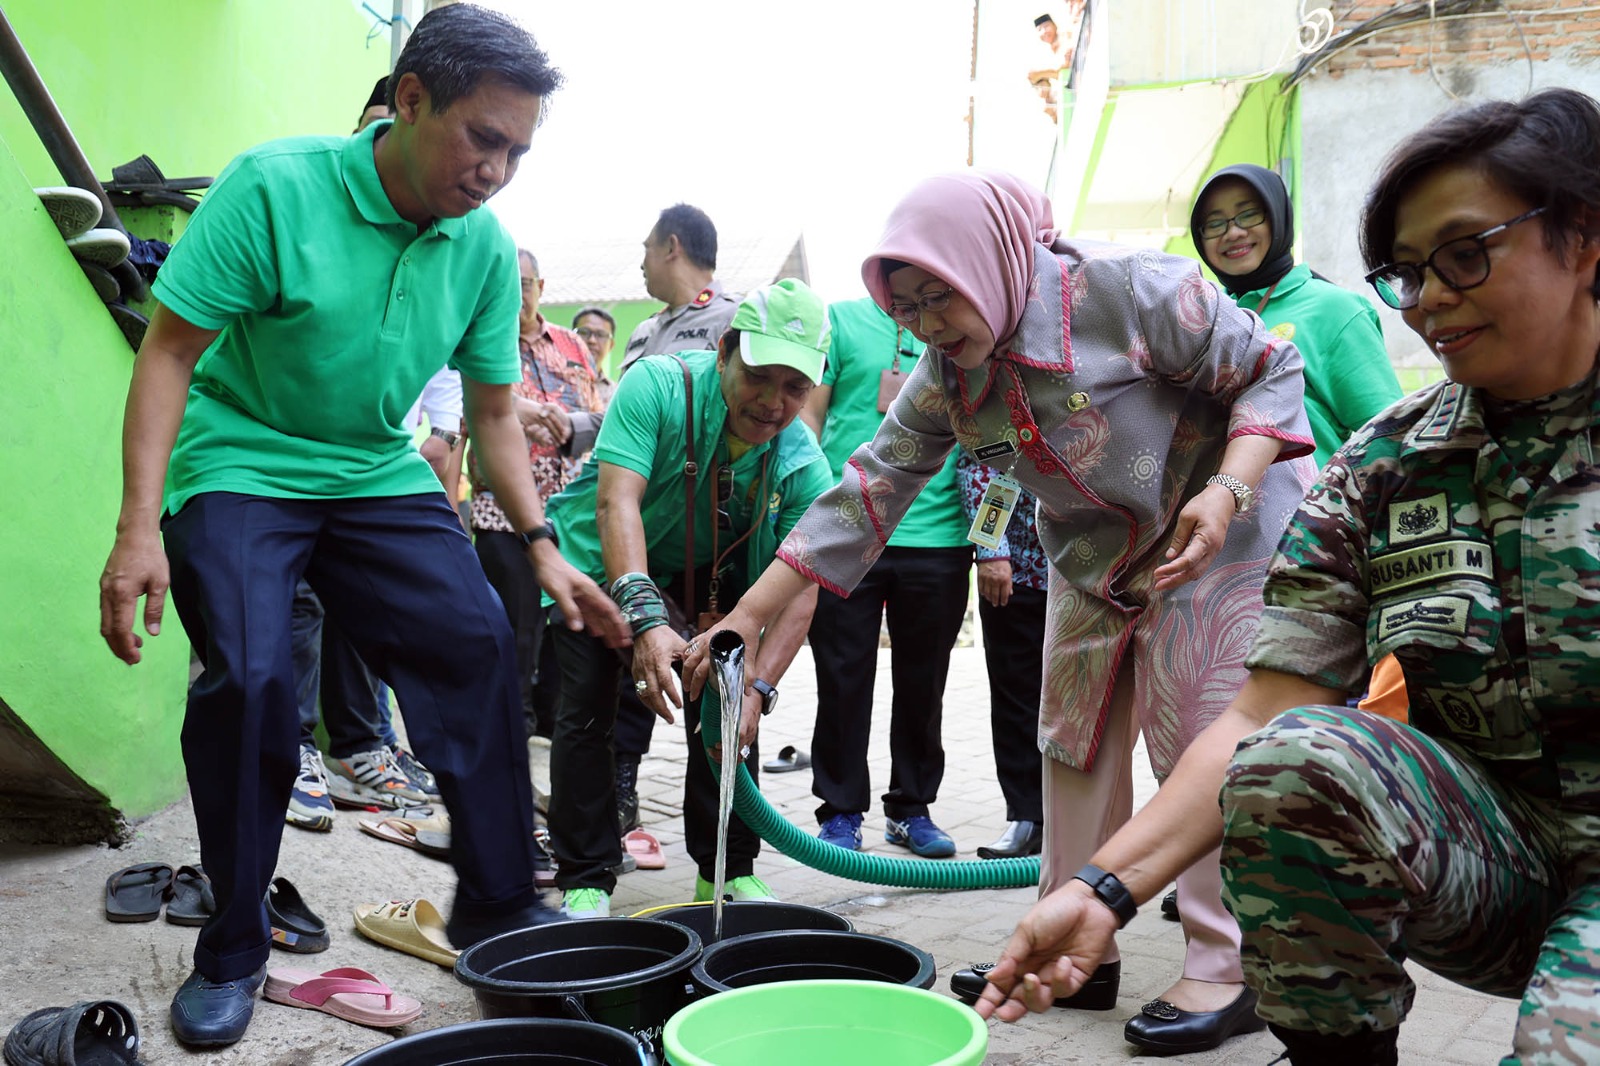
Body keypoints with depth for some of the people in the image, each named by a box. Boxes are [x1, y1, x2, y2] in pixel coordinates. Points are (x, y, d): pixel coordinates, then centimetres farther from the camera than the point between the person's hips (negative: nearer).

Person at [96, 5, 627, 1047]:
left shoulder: (486, 247, -5)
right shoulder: (274, 188, -20)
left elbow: (495, 413, 4)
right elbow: (169, 352, -17)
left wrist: (544, 547, -5)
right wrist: (138, 528, -25)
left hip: (379, 473, 5)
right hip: (238, 464, -4)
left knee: (479, 641, -10)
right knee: (250, 677, -20)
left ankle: (499, 906, 6)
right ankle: (231, 953, 1)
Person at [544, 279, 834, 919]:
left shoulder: (804, 465, -21)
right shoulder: (657, 385, -31)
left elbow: (800, 591, -25)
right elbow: (617, 500, -40)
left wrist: (757, 687, -40)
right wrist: (644, 617, -53)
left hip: (706, 568, 3)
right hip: (601, 557, -3)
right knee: (588, 708, -10)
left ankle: (728, 870, 12)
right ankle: (585, 878, 2)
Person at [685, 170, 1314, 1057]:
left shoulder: (1130, 291, -26)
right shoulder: (946, 374, -7)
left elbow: (1270, 372, -17)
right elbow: (868, 492, -8)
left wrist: (1227, 491, -33)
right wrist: (746, 617, -14)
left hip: (1221, 527, -7)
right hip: (1096, 552, 7)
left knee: (1202, 736, -10)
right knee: (1076, 735, 6)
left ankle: (1226, 967, 1)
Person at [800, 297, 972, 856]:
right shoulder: (841, 320, 6)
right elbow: (808, 413, 4)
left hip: (938, 533, 2)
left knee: (923, 683, 11)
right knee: (843, 679, 3)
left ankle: (910, 808, 25)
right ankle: (840, 811, 16)